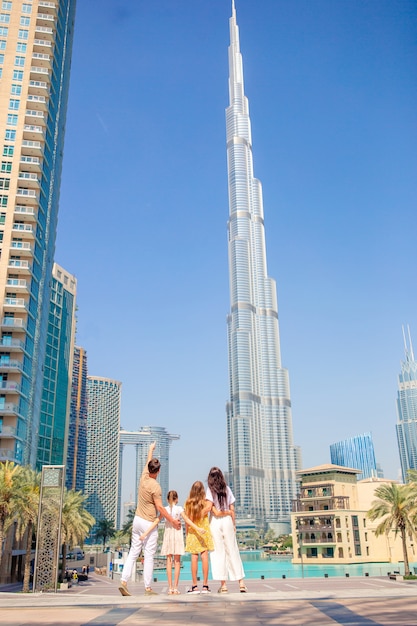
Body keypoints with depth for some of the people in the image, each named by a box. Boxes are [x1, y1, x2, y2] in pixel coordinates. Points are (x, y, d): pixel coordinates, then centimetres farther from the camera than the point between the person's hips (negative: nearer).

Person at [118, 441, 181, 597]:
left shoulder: (143, 478, 3)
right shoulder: (155, 486, -16)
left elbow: (148, 462, 21)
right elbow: (159, 507, -16)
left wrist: (151, 449, 39)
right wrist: (173, 521, -9)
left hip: (137, 520, 7)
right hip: (149, 523, -7)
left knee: (133, 553, 10)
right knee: (149, 556, -1)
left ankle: (123, 581, 3)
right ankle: (148, 588, 2)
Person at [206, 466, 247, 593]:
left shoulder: (210, 490, -2)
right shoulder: (227, 489, 7)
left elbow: (209, 505, -16)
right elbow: (232, 509, 7)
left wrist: (217, 512, 2)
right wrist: (234, 524, 11)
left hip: (215, 521, -3)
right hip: (227, 521, 3)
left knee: (218, 552, 1)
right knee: (232, 551, 7)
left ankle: (223, 584, 1)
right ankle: (241, 582, 5)